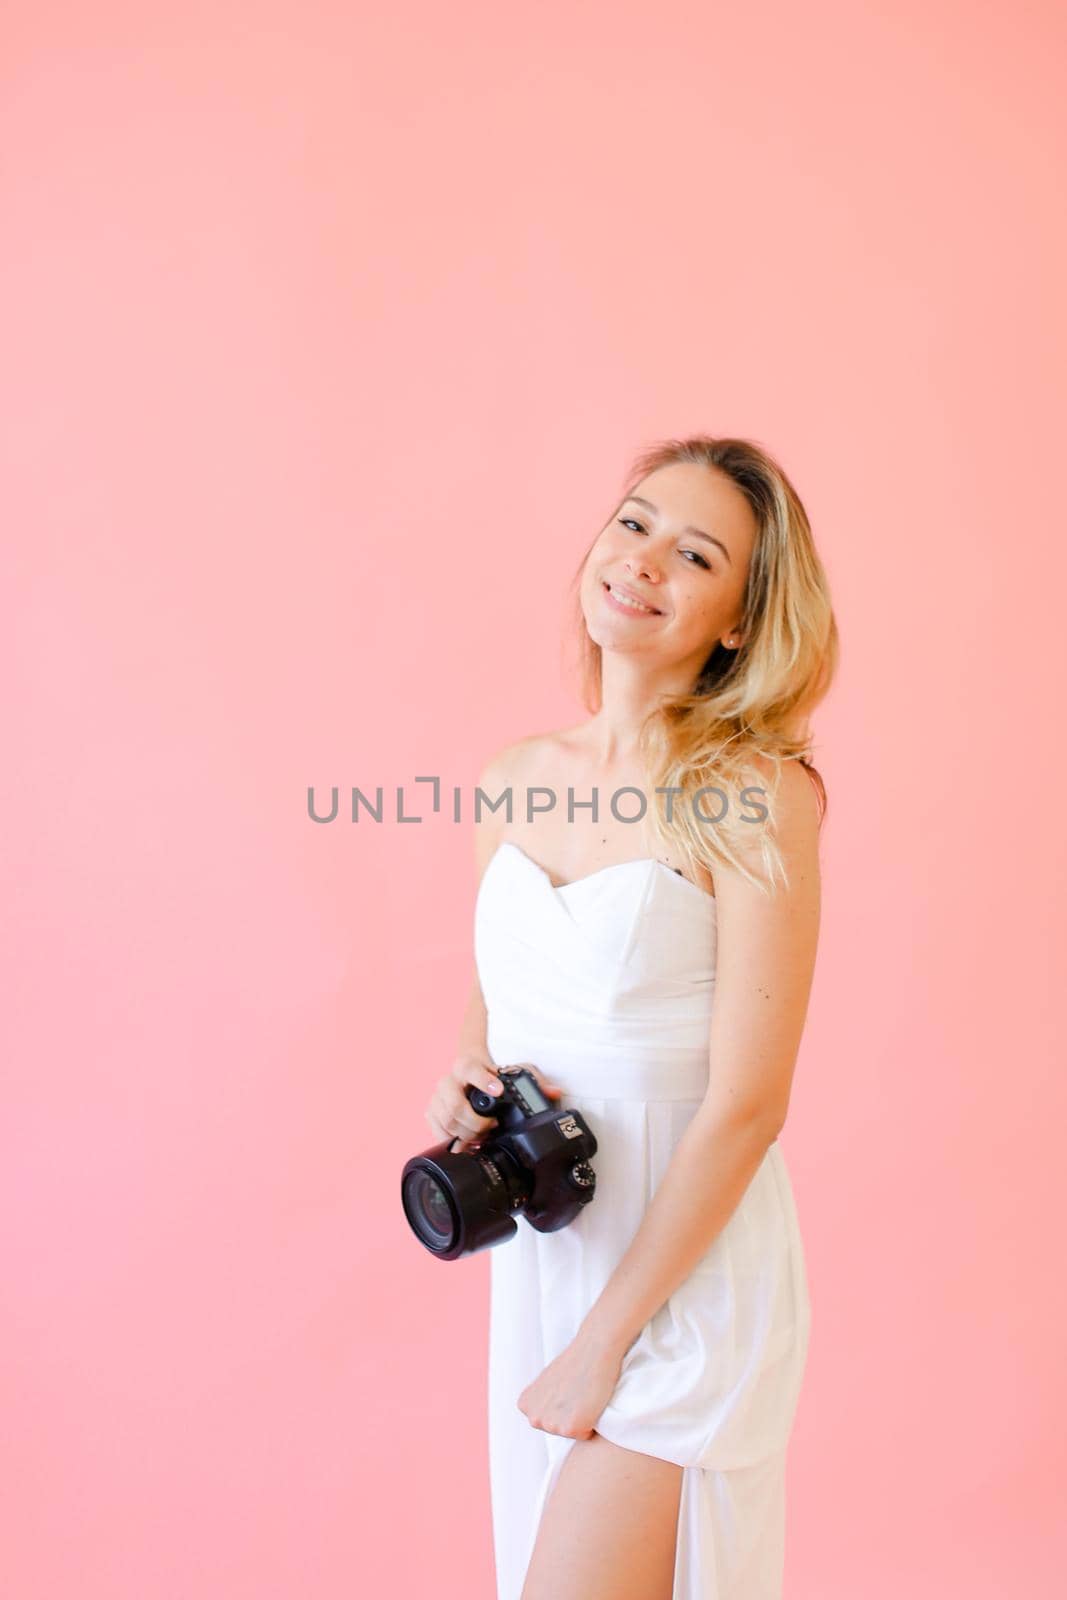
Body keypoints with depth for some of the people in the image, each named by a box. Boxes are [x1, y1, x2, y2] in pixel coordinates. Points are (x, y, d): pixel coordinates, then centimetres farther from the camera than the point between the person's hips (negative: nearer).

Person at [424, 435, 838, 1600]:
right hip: (537, 1255, 6)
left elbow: (746, 1107, -16)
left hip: (683, 1275, -5)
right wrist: (463, 1084, -7)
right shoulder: (516, 779, 2)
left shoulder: (755, 794, -15)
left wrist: (605, 1340, -12)